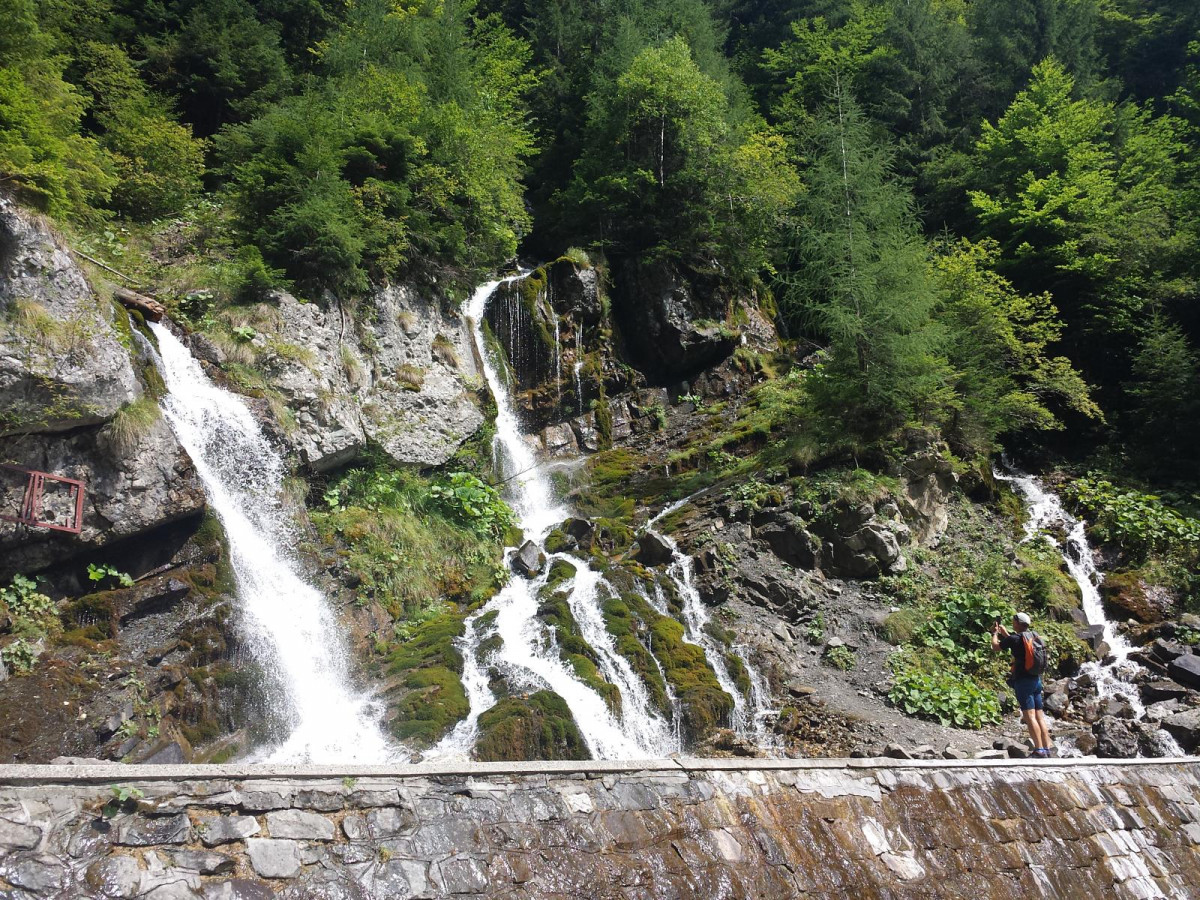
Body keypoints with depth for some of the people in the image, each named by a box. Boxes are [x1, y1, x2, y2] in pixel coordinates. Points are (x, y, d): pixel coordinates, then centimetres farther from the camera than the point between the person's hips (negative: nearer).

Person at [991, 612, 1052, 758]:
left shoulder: (1015, 638, -13)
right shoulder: (1033, 636, 9)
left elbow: (995, 648, 0)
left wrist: (995, 633, 16)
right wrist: (1004, 633, 32)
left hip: (1023, 681, -8)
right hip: (1036, 680, 8)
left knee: (1029, 716, -9)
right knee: (1040, 716, 9)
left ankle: (1039, 750, -14)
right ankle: (1047, 748, 9)